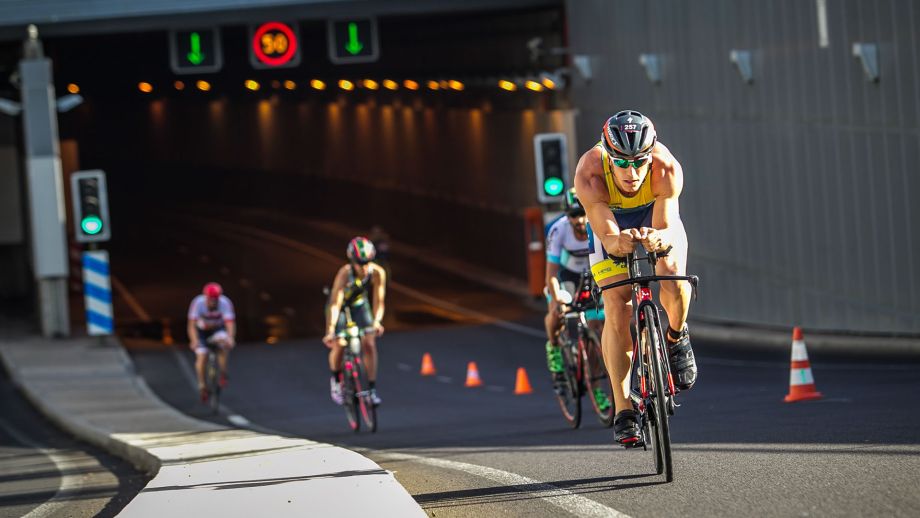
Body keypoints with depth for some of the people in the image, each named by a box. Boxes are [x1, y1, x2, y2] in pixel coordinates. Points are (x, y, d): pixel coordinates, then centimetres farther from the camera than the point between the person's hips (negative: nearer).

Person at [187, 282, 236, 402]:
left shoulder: (225, 303, -29)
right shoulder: (198, 303, -29)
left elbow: (230, 324, -35)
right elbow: (192, 325, -31)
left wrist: (230, 338, -54)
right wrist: (194, 341, -47)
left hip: (218, 330, 0)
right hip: (202, 330, 0)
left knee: (224, 343, -32)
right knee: (201, 356, -19)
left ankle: (223, 373, -19)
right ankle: (202, 386, -3)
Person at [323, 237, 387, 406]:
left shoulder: (378, 272, -28)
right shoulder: (345, 273, -36)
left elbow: (378, 301, -23)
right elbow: (335, 304, -40)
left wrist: (377, 322, -42)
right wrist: (330, 331, -50)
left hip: (359, 304, 3)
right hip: (341, 305, -2)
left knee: (369, 344, -10)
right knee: (338, 345, -13)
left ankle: (372, 388, -1)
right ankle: (336, 379, 16)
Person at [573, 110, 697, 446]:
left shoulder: (667, 169, -37)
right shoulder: (590, 175, -38)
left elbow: (666, 229, -38)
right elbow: (608, 237, -38)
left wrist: (658, 239, -61)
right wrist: (620, 242, -61)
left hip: (656, 219, 0)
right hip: (610, 221, 0)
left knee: (671, 277, -28)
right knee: (617, 306, -16)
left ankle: (677, 337, 6)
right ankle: (623, 410, -12)